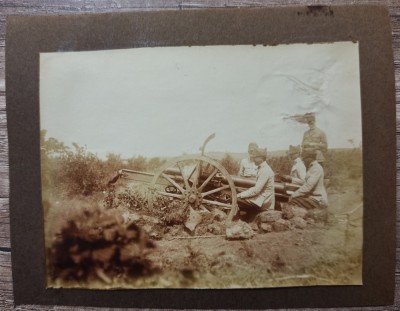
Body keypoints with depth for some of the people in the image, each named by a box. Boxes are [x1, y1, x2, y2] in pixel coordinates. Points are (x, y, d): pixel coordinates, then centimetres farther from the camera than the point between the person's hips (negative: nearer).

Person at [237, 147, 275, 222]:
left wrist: (241, 195, -18)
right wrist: (243, 193, 6)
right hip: (261, 198, 9)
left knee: (237, 200, -15)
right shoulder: (261, 168, 11)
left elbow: (256, 190, -24)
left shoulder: (265, 170, -19)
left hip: (264, 202, -9)